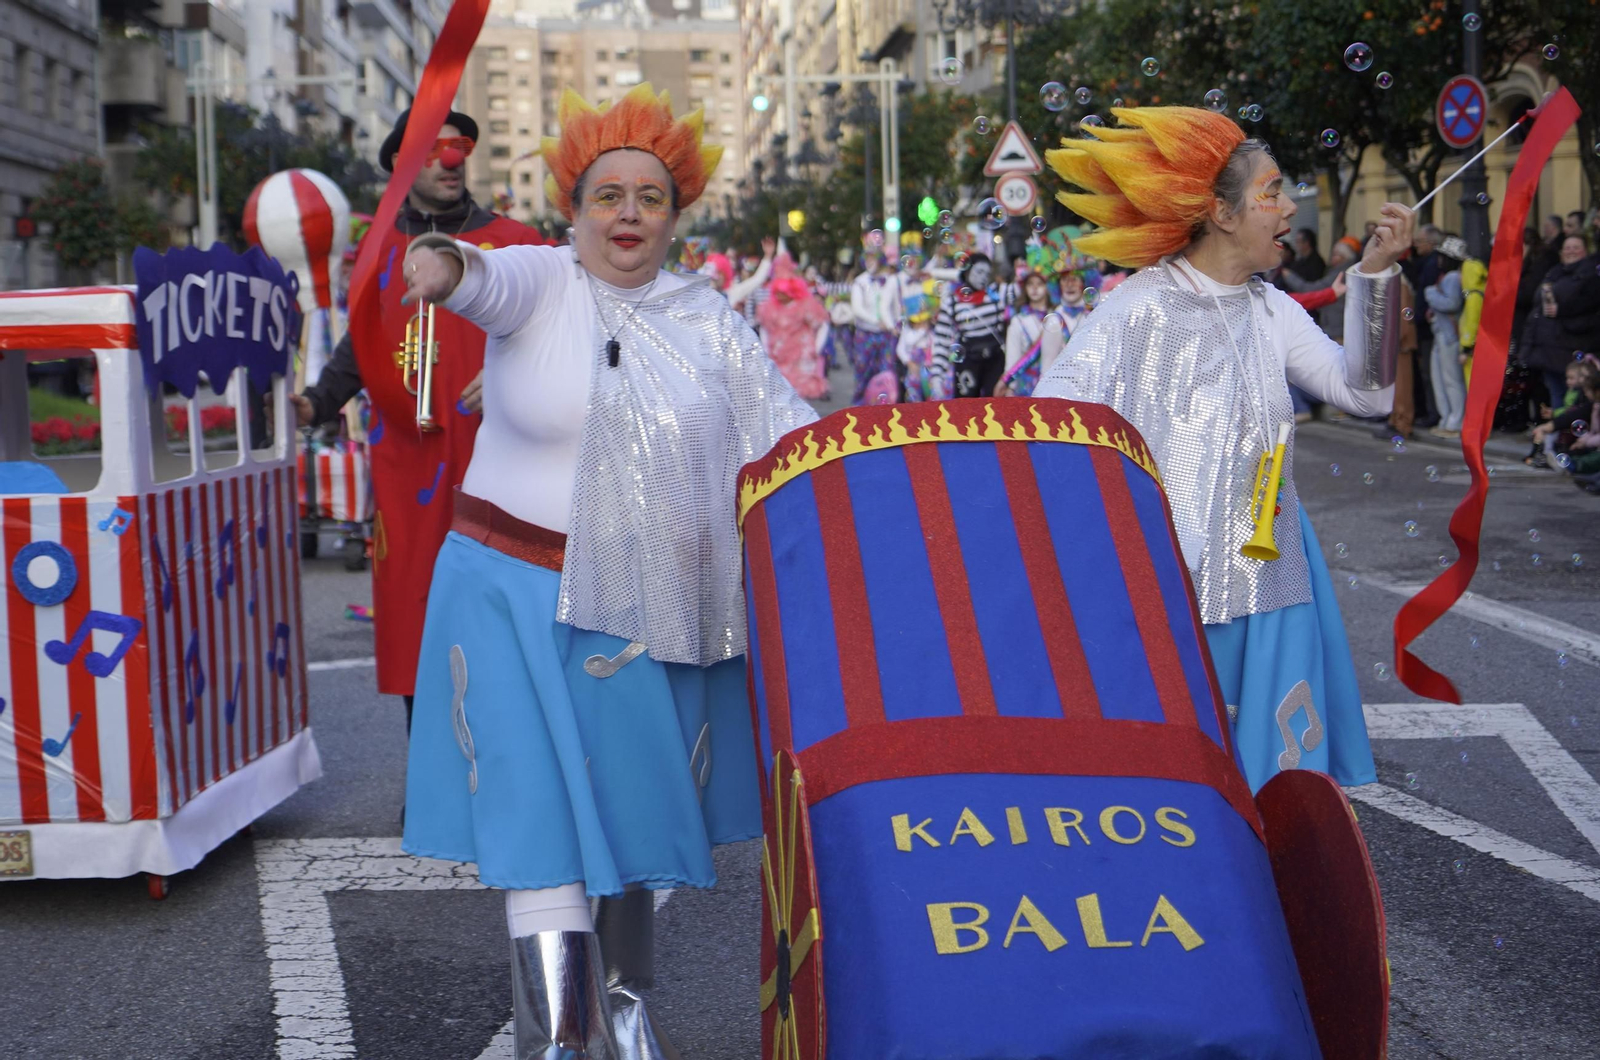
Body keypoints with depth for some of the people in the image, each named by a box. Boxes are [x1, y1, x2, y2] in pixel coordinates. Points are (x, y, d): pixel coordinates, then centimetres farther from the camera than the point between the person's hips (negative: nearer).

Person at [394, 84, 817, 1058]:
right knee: (545, 808, -10)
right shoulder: (539, 284, -4)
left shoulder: (709, 322, 5)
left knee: (636, 800, 14)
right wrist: (447, 264, -50)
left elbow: (788, 427, 2)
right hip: (521, 594, -3)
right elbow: (494, 283, -27)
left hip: (656, 603, 3)